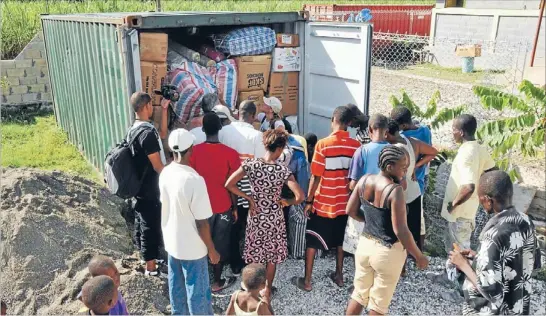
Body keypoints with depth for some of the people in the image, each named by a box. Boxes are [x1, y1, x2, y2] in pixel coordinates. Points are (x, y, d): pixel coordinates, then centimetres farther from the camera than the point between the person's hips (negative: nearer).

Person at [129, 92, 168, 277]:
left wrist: (164, 110, 12)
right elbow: (157, 166, -22)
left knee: (141, 223, 21)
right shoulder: (147, 132, -24)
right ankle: (151, 266, 12)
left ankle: (145, 256, 38)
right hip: (149, 190, -10)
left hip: (139, 187, 10)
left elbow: (162, 135, 17)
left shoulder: (134, 129, 7)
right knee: (151, 226, 1)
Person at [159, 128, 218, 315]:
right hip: (192, 247, -7)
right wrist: (212, 250, -10)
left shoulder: (165, 173, -7)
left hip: (171, 242, 7)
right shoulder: (194, 180, -29)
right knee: (197, 290, 13)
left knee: (176, 285, 25)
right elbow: (201, 223, -23)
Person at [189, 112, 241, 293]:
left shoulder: (194, 152, -11)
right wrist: (235, 208, 3)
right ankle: (217, 282, 26)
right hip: (223, 207, -2)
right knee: (220, 245, 13)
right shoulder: (230, 154, -16)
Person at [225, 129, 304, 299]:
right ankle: (267, 289, 33)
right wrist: (287, 202, -5)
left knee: (254, 254, 20)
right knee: (271, 255, 19)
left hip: (255, 217, 2)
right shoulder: (282, 170, -20)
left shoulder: (250, 164, -14)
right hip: (274, 218, -2)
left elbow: (229, 184, -15)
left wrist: (248, 198, -6)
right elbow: (300, 196, -26)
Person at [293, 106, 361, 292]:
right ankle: (339, 275, 33)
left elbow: (316, 177, -15)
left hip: (323, 203, -4)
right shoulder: (356, 146, -5)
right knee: (340, 240, 22)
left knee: (312, 242, 9)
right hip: (344, 202, 4)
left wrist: (309, 201, -5)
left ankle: (306, 281, 16)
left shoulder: (323, 144, -16)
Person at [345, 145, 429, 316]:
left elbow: (351, 211, 4)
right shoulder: (395, 190, -25)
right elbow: (401, 231, -24)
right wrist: (419, 256, -11)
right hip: (388, 252, -6)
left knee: (359, 294, 23)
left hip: (365, 244, 6)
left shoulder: (364, 180, -5)